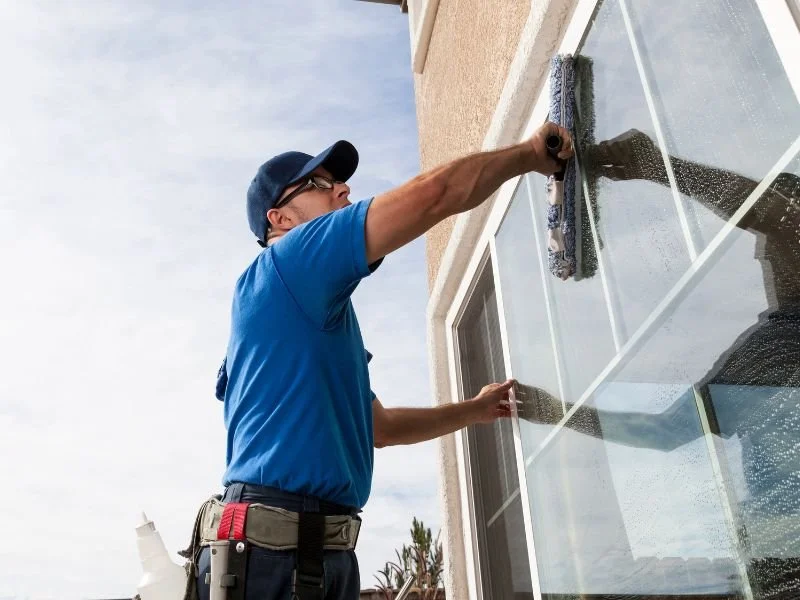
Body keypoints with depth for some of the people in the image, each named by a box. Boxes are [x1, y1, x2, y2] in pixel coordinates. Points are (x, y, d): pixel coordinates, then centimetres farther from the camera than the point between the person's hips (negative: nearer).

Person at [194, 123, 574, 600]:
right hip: (273, 549, -9)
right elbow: (432, 194, -14)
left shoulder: (318, 323, 22)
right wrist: (529, 154, 1)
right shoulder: (283, 266, -7)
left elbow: (379, 426, 31)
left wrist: (474, 410, 37)